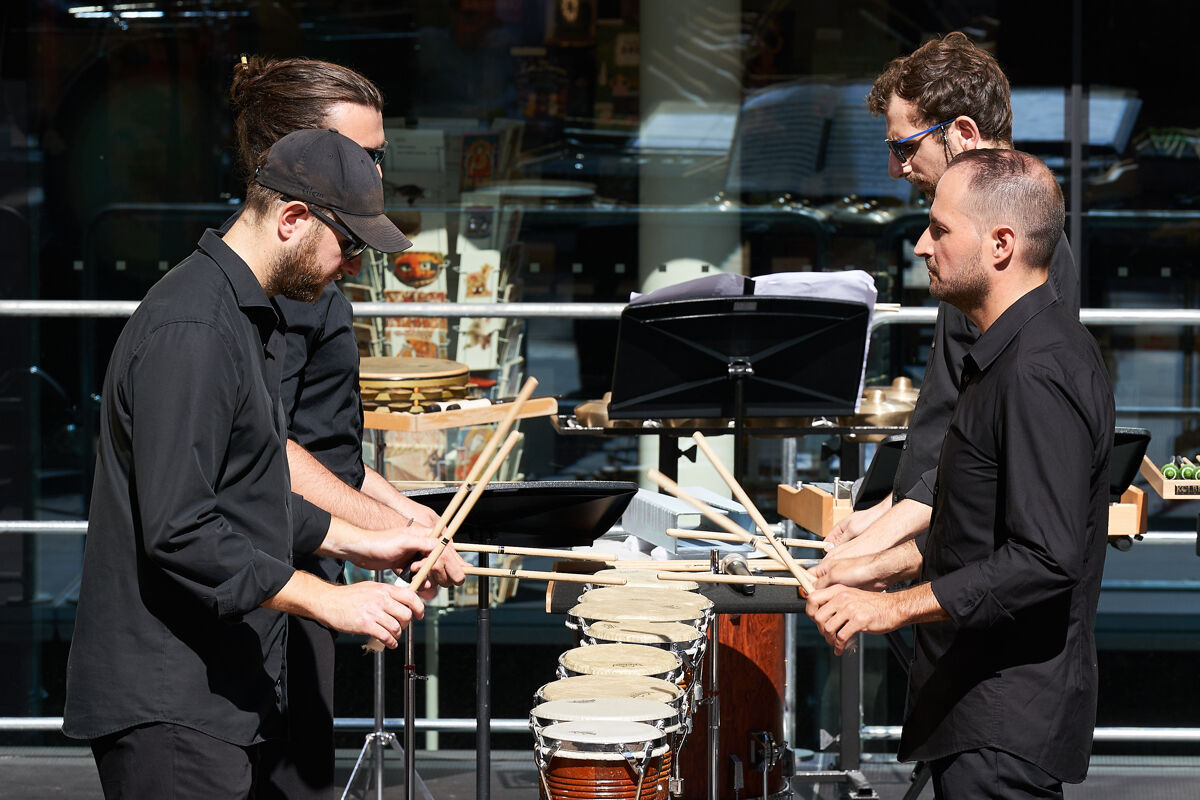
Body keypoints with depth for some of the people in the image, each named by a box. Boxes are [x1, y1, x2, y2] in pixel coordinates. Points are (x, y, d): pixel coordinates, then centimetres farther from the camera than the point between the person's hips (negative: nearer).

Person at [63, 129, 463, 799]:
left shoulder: (252, 316, 16)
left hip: (224, 689, 10)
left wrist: (360, 542, 16)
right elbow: (179, 533, -25)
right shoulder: (189, 334, -19)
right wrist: (330, 600, -22)